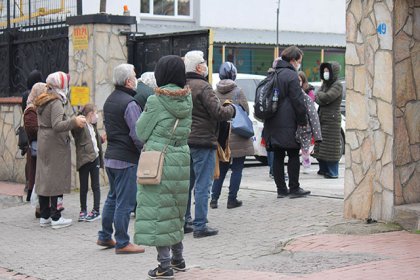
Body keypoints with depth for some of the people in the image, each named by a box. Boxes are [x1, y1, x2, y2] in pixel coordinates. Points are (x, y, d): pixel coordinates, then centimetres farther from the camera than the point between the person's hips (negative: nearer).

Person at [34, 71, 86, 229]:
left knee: (43, 179, 10)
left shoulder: (41, 102, 13)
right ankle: (55, 218, -3)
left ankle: (44, 216, 15)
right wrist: (74, 122, -34)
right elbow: (57, 126, -26)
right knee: (55, 180, -5)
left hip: (43, 145, 9)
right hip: (56, 146, -9)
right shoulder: (56, 102, -15)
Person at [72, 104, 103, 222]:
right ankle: (83, 210, 16)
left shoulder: (92, 126, 15)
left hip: (94, 158, 7)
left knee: (95, 186, 8)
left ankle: (96, 211, 13)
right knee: (83, 187, 5)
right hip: (84, 160, -7)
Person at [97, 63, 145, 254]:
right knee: (125, 202, -2)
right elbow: (138, 134, -20)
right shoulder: (129, 103, -18)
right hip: (127, 159, -9)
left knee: (113, 198, 20)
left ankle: (105, 237, 26)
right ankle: (122, 243, 3)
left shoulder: (109, 101, 13)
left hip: (110, 157, 9)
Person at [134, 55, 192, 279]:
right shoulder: (187, 99, 5)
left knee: (158, 211, -1)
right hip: (182, 159, 6)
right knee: (176, 211, 19)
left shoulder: (156, 101, -12)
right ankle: (178, 258, 27)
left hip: (158, 161, -6)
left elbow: (142, 132, -4)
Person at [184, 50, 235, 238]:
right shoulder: (202, 87, -15)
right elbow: (219, 113, -19)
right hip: (203, 141, -8)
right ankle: (200, 226, -1)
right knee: (202, 186, -3)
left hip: (185, 142, 8)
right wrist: (231, 108, 1)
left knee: (186, 183, 16)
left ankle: (183, 222, 21)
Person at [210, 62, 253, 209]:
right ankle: (232, 199, 4)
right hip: (236, 136, -4)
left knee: (221, 168, 15)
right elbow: (246, 111, -6)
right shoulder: (238, 92, -9)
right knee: (237, 168, 5)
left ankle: (214, 198, 7)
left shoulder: (215, 93, 1)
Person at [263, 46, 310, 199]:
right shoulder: (291, 75, -11)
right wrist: (303, 121, -7)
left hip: (273, 123, 8)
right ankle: (294, 189, 2)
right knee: (293, 155, 0)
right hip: (287, 124, -8)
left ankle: (281, 189, 11)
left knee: (278, 156, 8)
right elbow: (298, 101, -14)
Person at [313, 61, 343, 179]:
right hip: (322, 118, 8)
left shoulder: (337, 85, -9)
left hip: (332, 120, -8)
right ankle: (323, 169, 20)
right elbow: (317, 99, 7)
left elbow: (326, 98, -21)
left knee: (331, 147, -6)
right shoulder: (325, 84, 15)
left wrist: (320, 94, -2)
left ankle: (333, 172, -2)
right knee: (320, 146, 9)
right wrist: (321, 97, -14)